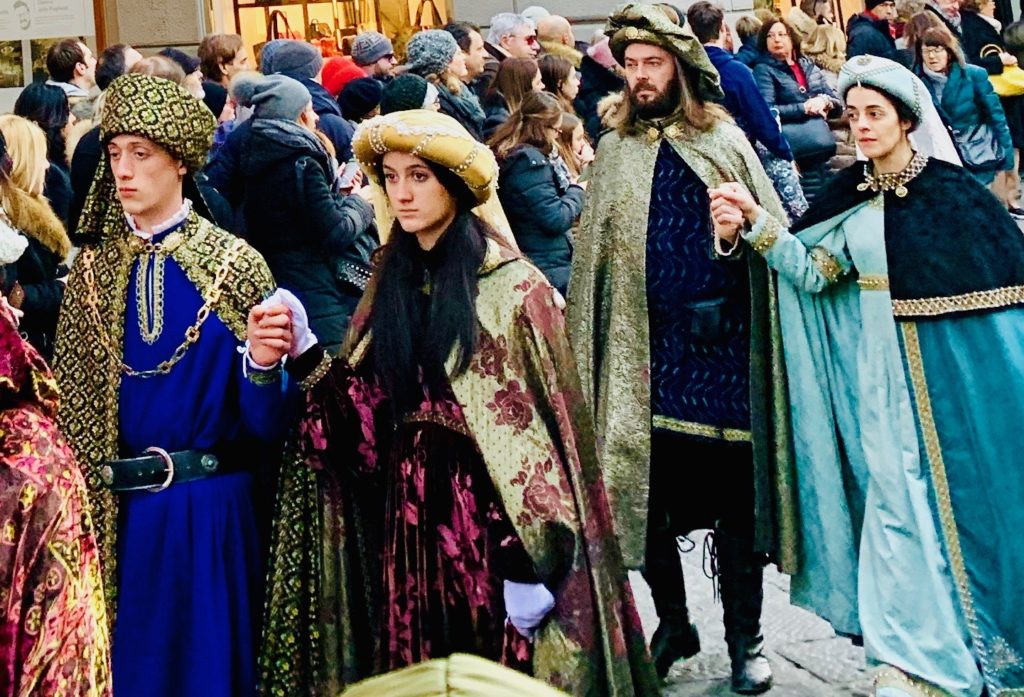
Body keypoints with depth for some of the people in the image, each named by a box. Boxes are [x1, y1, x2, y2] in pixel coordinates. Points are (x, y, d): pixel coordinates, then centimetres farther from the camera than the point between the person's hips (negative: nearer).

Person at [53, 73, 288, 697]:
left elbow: (265, 425, -8)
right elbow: (70, 398, 9)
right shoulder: (95, 266, 5)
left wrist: (263, 365, -28)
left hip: (210, 514, -3)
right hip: (116, 516, 3)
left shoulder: (233, 264, -6)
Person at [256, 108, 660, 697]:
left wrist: (531, 564, -16)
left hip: (490, 524, -5)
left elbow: (539, 431, -12)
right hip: (407, 525, 5)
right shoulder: (392, 279, 8)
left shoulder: (511, 287, -10)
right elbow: (364, 412, 4)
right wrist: (304, 355, -13)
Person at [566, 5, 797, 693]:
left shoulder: (725, 141, 5)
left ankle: (745, 637, 19)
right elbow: (592, 255, 8)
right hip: (646, 351, 2)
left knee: (735, 497, 4)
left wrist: (749, 225, -15)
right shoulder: (615, 151, 9)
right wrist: (584, 352, 4)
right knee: (648, 493, 7)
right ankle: (673, 623, 27)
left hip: (724, 346, -2)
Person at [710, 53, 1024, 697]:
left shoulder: (951, 188, -6)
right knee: (898, 494, 0)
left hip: (959, 367, -2)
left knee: (969, 487, 5)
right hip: (885, 374, 2)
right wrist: (756, 223, -18)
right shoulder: (850, 198, 4)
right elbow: (812, 271, -6)